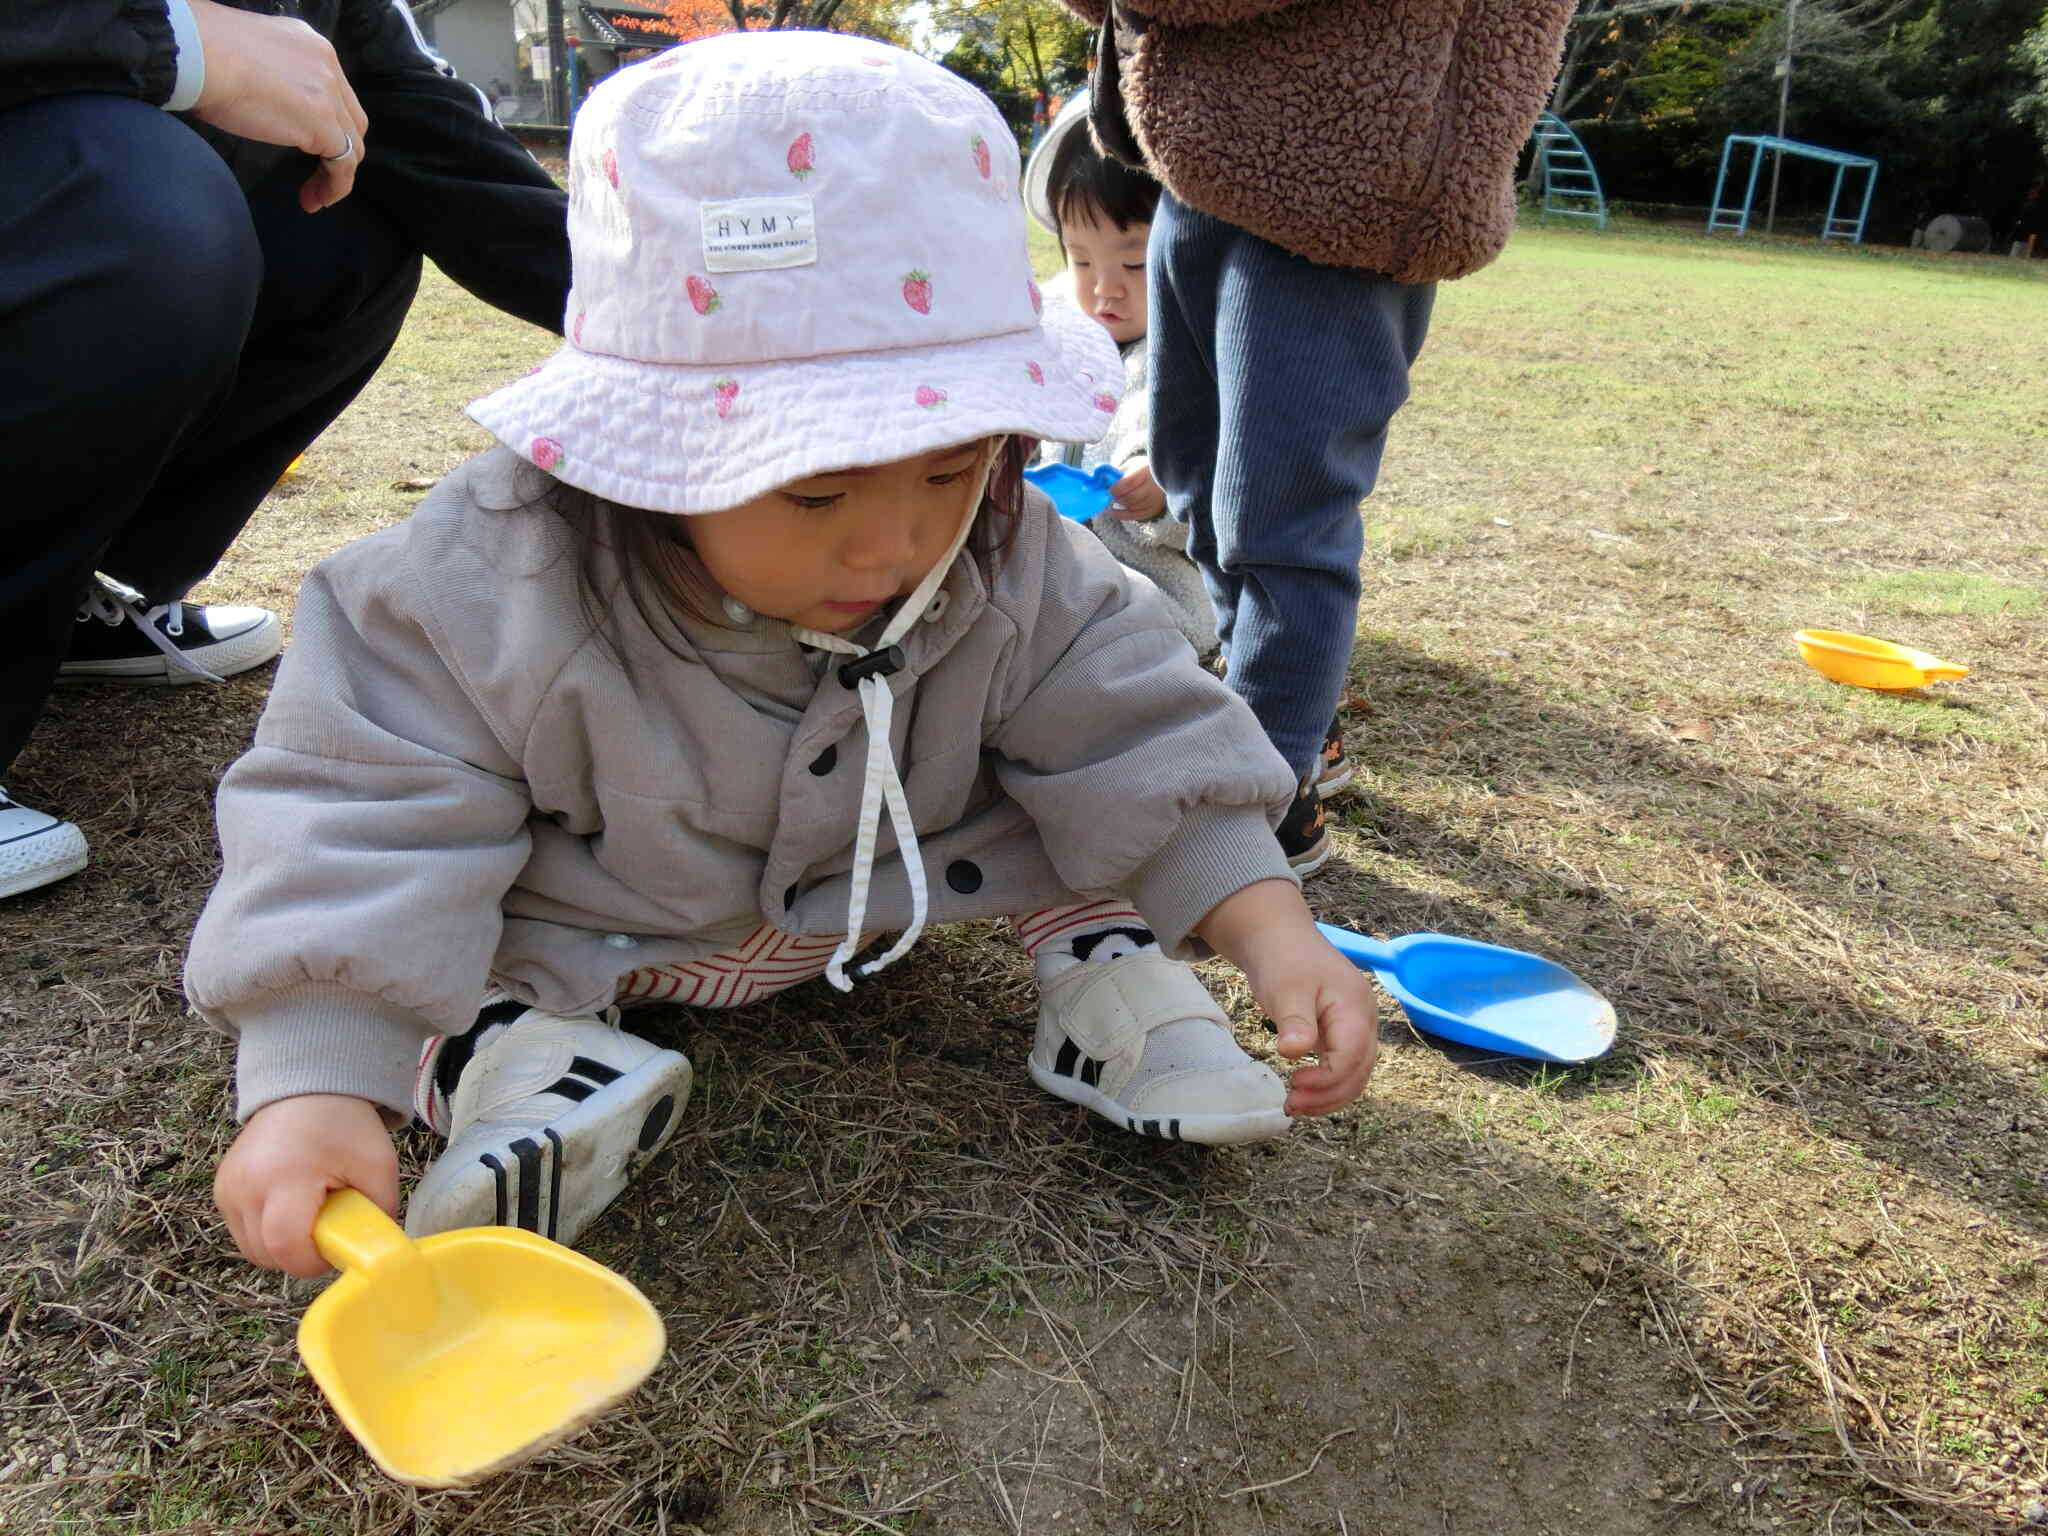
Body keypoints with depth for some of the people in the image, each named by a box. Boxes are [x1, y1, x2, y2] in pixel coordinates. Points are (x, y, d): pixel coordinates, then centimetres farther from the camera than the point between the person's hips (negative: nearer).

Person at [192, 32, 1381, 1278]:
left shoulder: (1014, 573, -22)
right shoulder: (497, 588, -32)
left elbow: (1136, 735, -18)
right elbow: (363, 822, -32)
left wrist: (1271, 927, -29)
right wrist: (315, 1086, -42)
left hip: (877, 894, 3)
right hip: (581, 926, -2)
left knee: (1087, 763, -11)